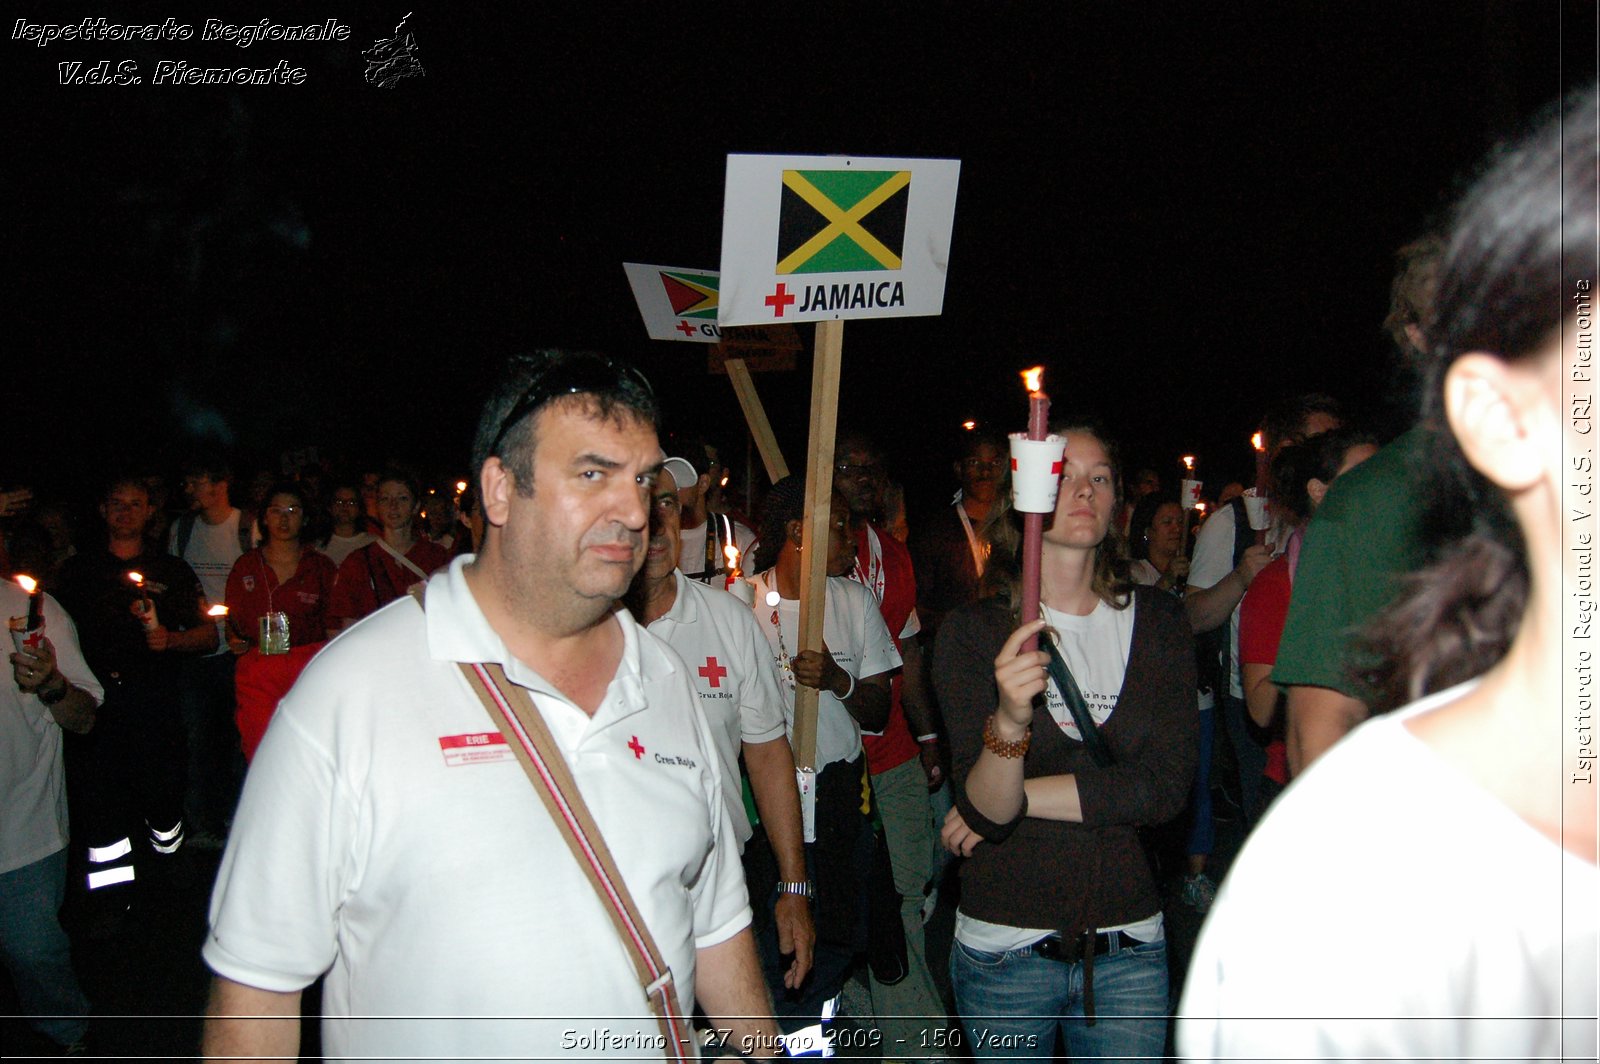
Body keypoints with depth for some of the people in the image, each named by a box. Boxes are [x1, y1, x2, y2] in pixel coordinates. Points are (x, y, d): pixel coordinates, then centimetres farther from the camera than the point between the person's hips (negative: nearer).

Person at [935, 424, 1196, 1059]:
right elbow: (985, 810, -16)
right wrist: (1009, 720, -35)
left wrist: (1014, 799, -12)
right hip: (1004, 950, -1)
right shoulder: (973, 632, -7)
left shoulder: (1158, 622, 0)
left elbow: (1166, 787, -11)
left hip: (1129, 948, 2)